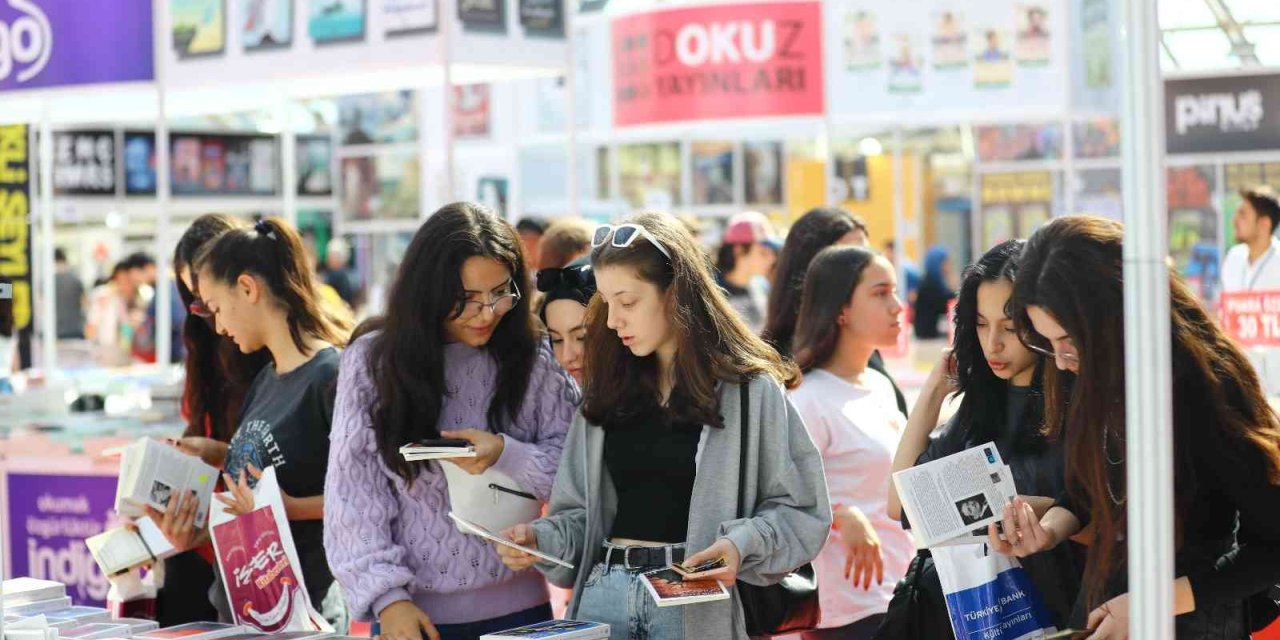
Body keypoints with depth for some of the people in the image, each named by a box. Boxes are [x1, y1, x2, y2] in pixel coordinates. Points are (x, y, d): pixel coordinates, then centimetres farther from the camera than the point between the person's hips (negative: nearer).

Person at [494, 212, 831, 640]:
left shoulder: (750, 390, -2)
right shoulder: (608, 389, 13)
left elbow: (801, 510, -2)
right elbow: (586, 513, 14)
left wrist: (742, 544, -19)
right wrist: (540, 540, -5)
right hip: (604, 595, 4)